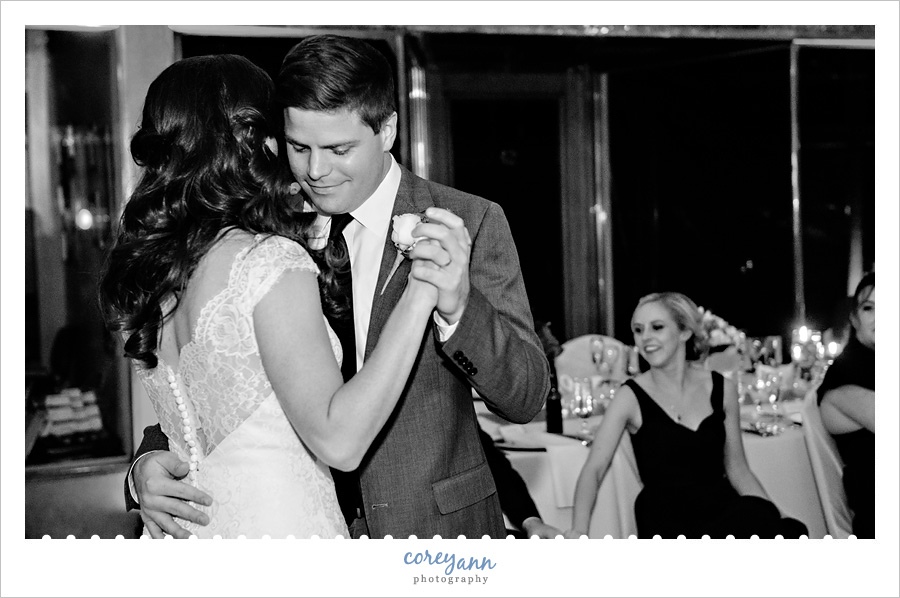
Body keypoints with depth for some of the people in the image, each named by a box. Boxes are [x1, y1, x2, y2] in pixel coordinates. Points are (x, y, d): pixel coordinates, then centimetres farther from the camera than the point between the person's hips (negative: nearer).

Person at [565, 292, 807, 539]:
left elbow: (737, 470, 13)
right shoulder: (631, 396, -2)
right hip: (666, 523, -4)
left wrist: (776, 518, -1)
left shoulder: (722, 389, 7)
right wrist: (579, 530, -26)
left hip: (722, 509, 4)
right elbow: (594, 469, -9)